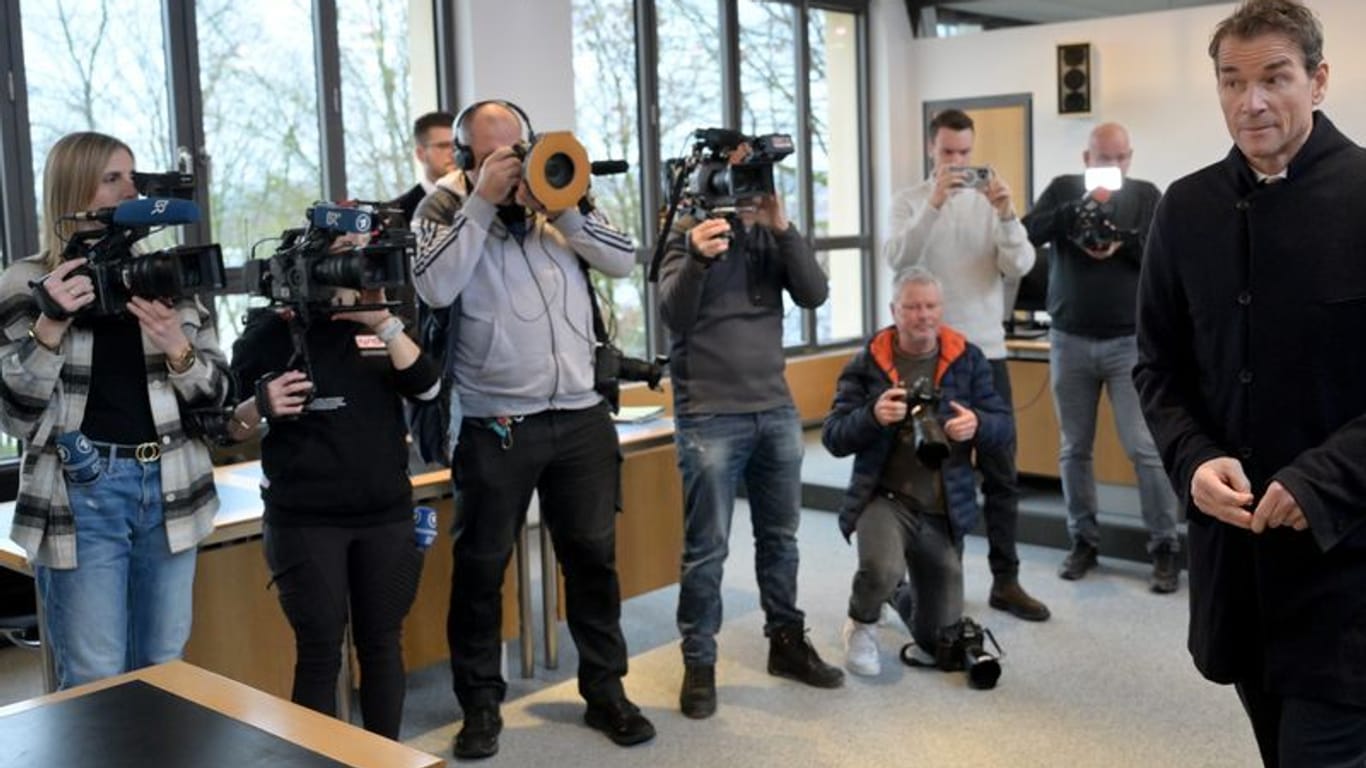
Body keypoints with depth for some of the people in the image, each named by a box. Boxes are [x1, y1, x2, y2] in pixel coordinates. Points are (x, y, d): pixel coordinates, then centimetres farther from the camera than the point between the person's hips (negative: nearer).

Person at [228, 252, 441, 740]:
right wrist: (260, 406, -22)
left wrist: (383, 321, -14)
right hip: (305, 521, -3)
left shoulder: (379, 324, 10)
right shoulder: (271, 328, -2)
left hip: (387, 515, 4)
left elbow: (426, 386, -5)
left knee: (382, 643, 9)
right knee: (320, 651, -1)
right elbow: (232, 427, 0)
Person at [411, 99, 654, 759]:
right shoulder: (447, 208, 0)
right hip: (496, 428, -3)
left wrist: (559, 205, -11)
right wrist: (483, 202, -15)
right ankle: (480, 705, 22)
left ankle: (605, 691, 26)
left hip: (581, 419, 3)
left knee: (593, 557, 11)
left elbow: (624, 261, -1)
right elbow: (434, 289, -18)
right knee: (480, 569, 6)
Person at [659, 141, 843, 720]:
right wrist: (697, 258, -34)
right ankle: (699, 664, 10)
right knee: (707, 548, -1)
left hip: (776, 410, 5)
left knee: (780, 538, 14)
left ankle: (787, 643, 28)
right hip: (710, 416, -5)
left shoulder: (771, 237, 10)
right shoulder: (688, 234, -3)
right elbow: (673, 315, -16)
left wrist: (783, 228, -16)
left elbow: (814, 295, -5)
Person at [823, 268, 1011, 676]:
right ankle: (862, 624, 0)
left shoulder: (967, 359, 1)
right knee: (881, 569, -37)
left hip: (945, 509, 3)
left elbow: (1003, 424, 1)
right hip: (884, 498, -3)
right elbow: (833, 437, -7)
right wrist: (873, 417, -27)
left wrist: (977, 425, -23)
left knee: (939, 643, 10)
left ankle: (905, 595, 47)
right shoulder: (867, 361, -5)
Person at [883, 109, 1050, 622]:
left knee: (1000, 471, 5)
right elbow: (897, 260, -18)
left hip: (986, 352, 2)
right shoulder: (910, 202, 0)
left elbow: (1019, 267, -7)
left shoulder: (990, 202, 5)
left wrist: (1007, 215, -23)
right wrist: (934, 204, -28)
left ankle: (1005, 581, 14)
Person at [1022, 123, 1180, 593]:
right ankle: (1084, 540, 20)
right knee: (1074, 448, 8)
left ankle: (1164, 547, 4)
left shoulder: (1146, 196, 3)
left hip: (1130, 342, -1)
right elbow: (1027, 234, -11)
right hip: (1070, 342, 2)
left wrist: (1123, 242, -19)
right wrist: (1081, 205, -20)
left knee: (1145, 447, -6)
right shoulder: (1063, 190, 5)